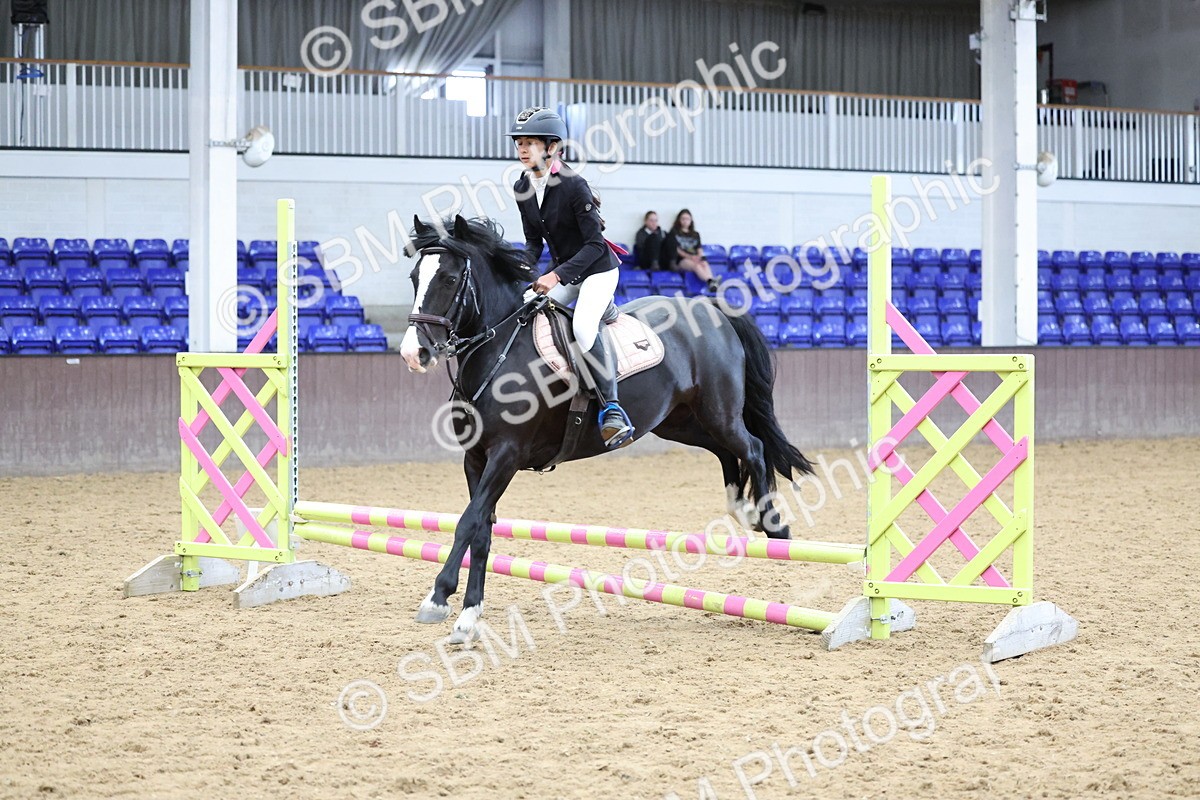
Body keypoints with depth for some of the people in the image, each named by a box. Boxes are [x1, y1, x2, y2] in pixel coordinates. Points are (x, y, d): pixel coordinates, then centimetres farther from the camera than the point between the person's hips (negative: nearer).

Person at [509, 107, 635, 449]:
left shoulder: (573, 185, -22)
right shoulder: (522, 189, -1)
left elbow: (594, 244, -21)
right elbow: (534, 241, 10)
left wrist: (557, 275, -27)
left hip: (597, 269, -8)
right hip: (561, 272, 8)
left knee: (584, 326, -31)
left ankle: (612, 408, -27)